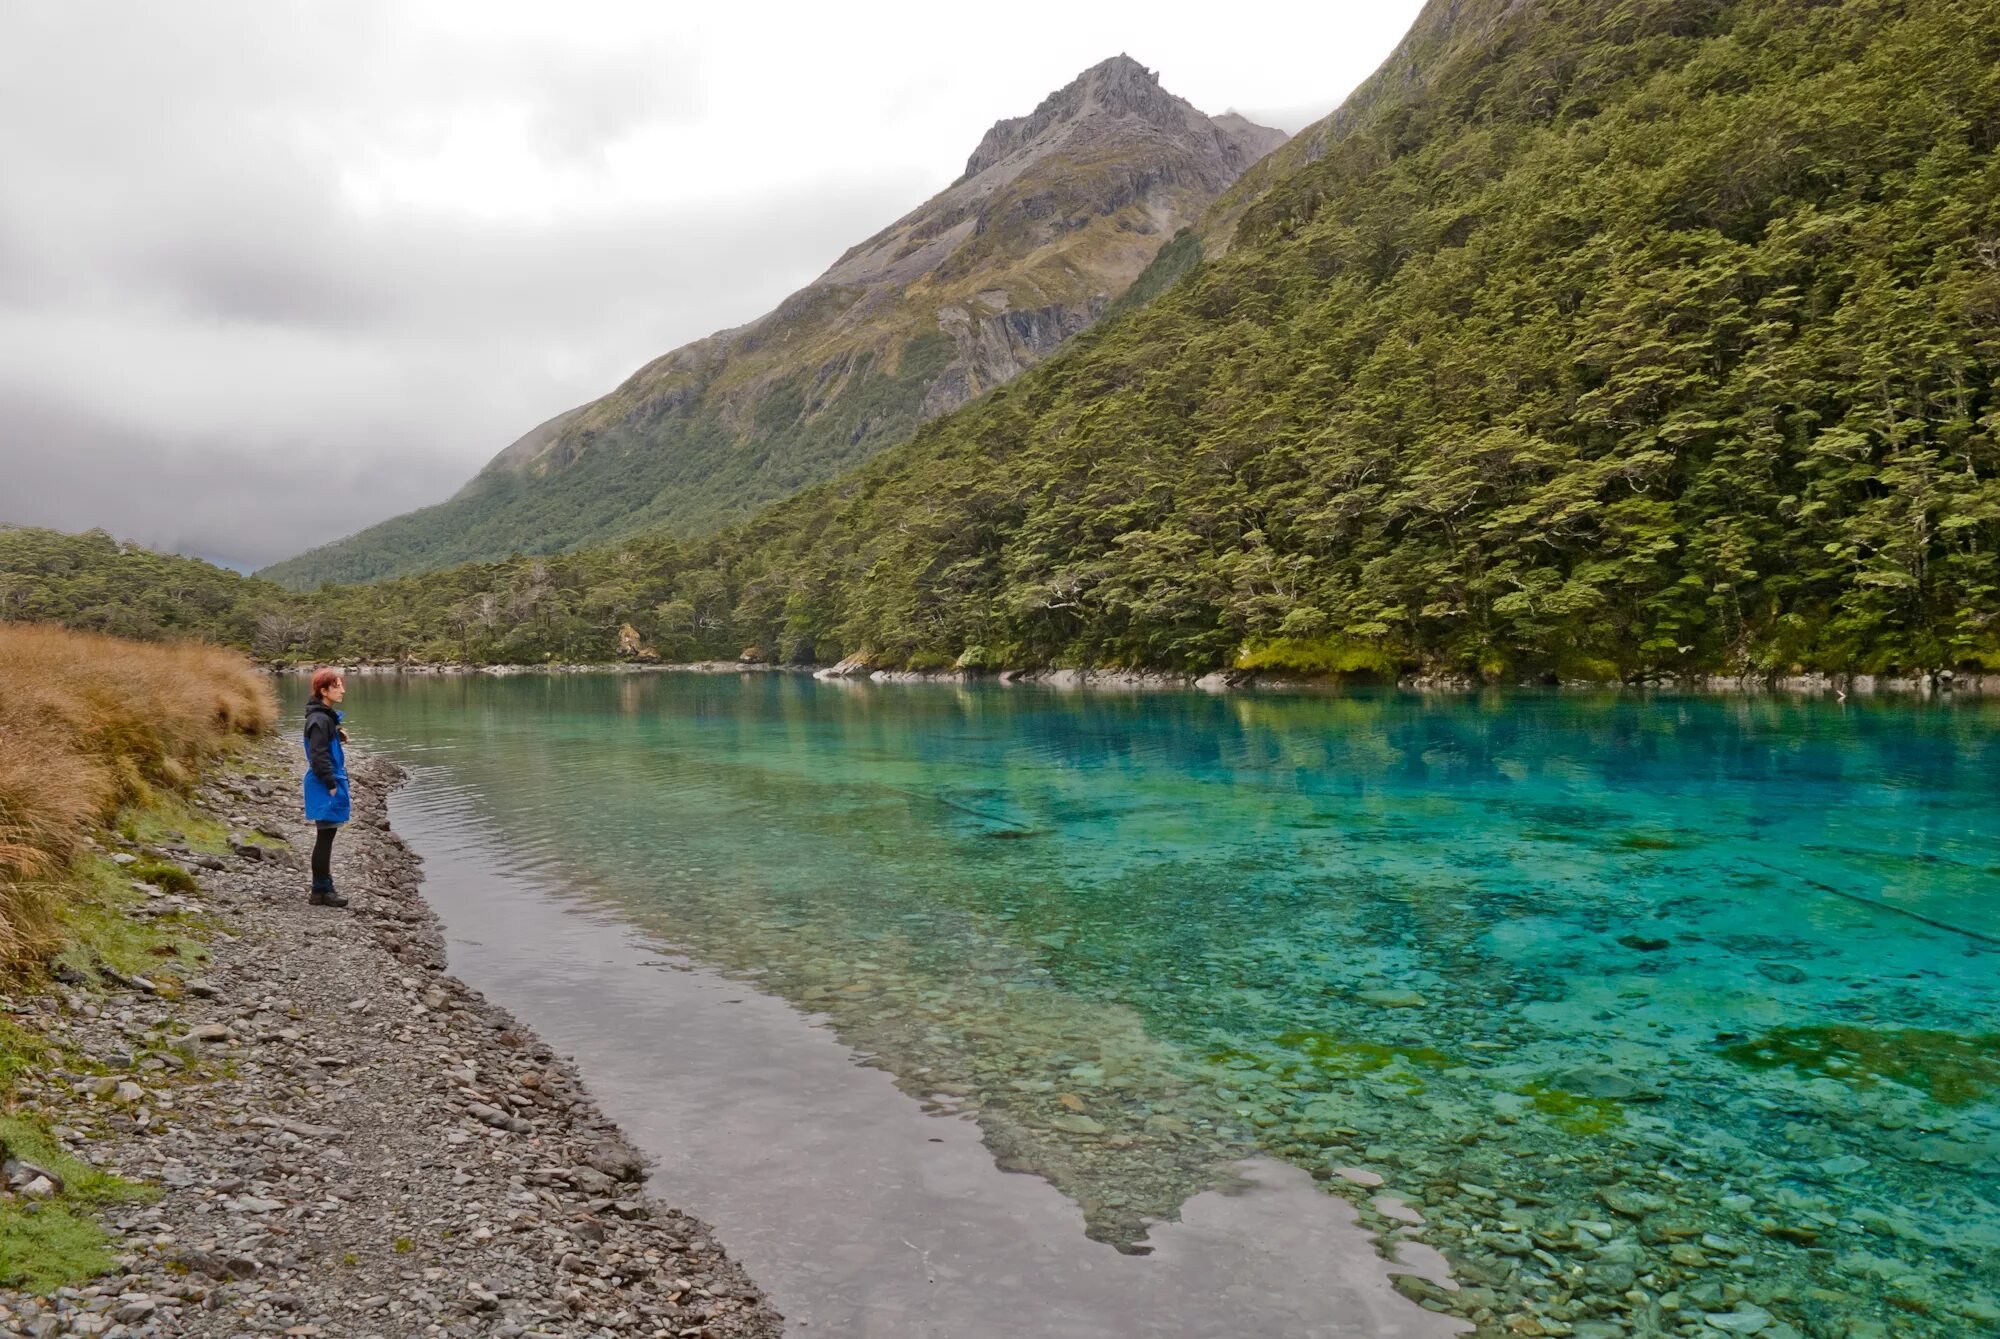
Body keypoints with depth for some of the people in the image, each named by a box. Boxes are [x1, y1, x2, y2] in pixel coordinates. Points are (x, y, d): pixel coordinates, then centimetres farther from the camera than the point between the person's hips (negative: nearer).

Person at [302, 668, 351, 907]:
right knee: (326, 836, -4)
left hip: (328, 784, 10)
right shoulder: (320, 719, -18)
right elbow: (318, 756, -21)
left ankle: (323, 887, 24)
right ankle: (321, 891, 2)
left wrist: (338, 736, 6)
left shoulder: (326, 716, 13)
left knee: (326, 836, 16)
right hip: (324, 787, -10)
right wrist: (332, 785, -20)